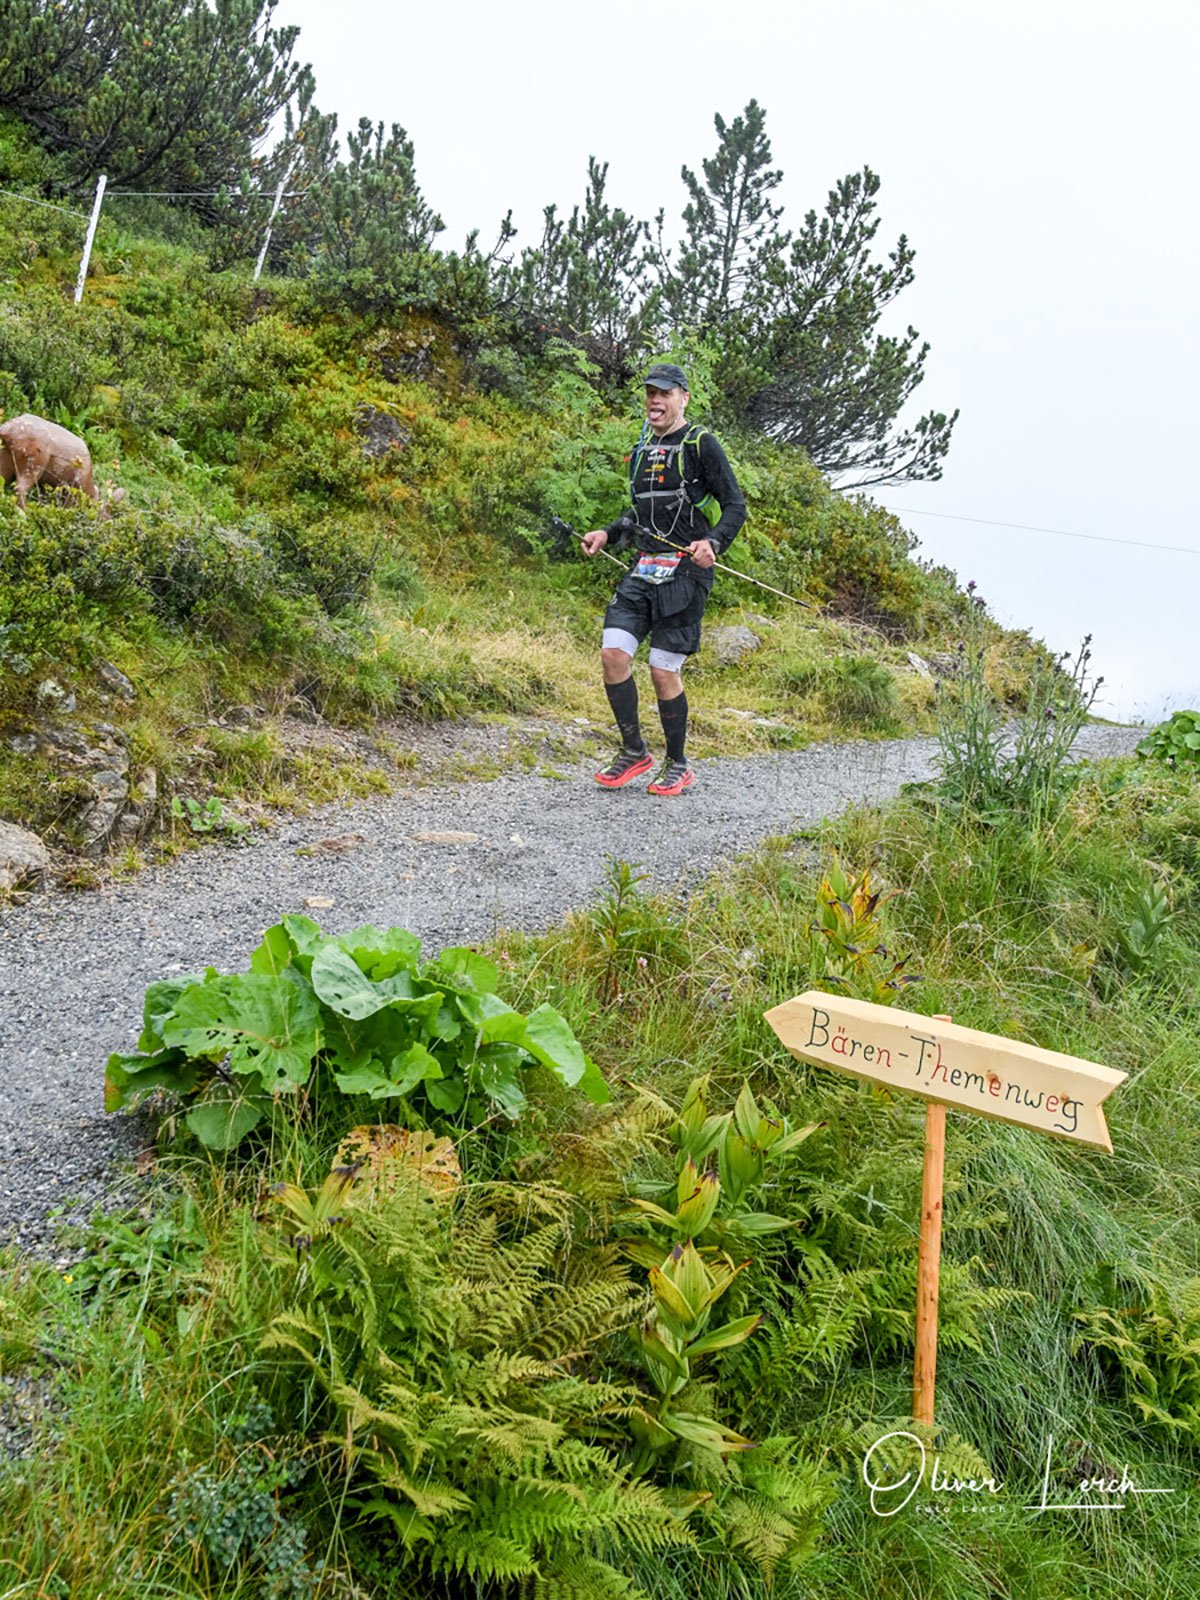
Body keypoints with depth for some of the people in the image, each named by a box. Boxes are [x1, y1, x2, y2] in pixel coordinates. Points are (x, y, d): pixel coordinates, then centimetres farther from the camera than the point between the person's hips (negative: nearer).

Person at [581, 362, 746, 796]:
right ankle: (634, 751, 12)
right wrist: (607, 533, 16)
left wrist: (713, 543, -24)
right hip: (643, 569, 6)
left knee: (663, 671, -5)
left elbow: (735, 506, -6)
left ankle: (678, 766, 14)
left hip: (684, 572, -6)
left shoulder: (701, 444, -3)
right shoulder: (644, 448, 18)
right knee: (613, 653, -5)